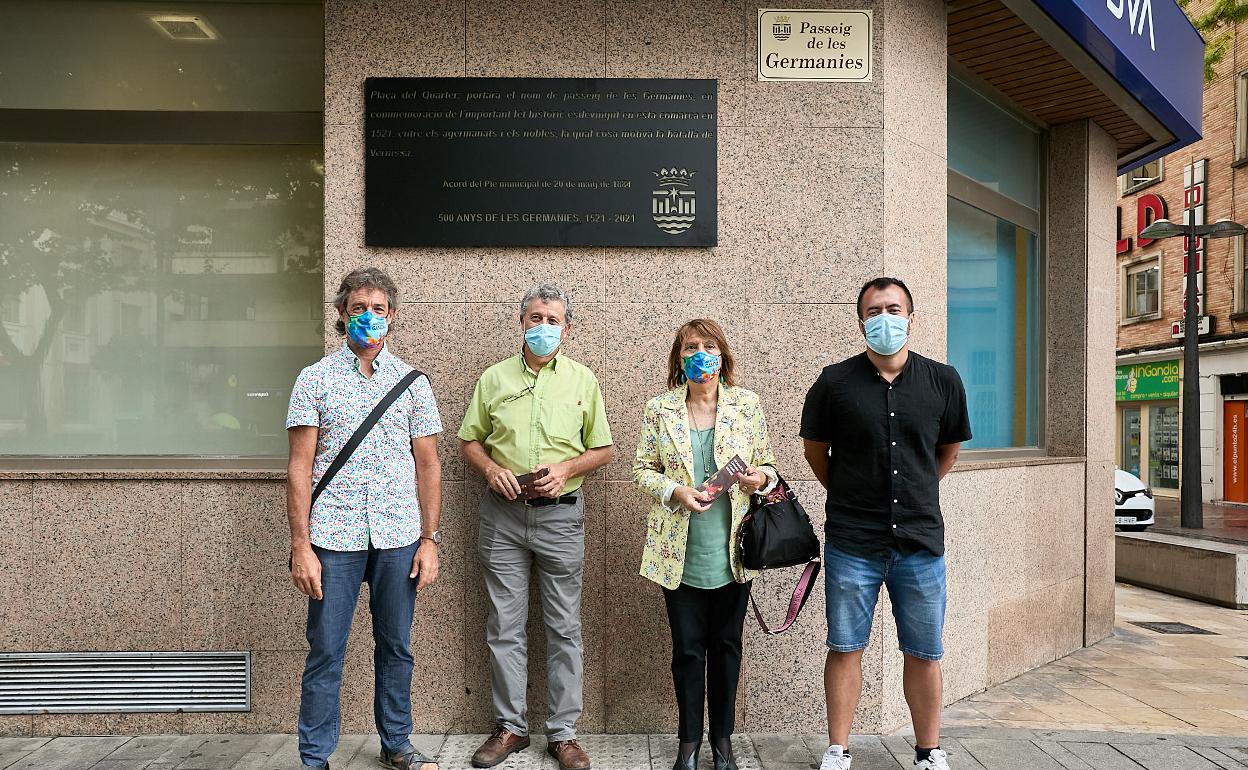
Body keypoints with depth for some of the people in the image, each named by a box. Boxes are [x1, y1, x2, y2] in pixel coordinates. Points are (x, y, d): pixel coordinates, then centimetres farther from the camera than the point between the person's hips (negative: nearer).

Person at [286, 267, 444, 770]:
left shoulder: (413, 382, 7)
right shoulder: (315, 379, 2)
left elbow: (427, 465, 8)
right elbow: (300, 467, -1)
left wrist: (430, 539, 2)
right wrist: (300, 545, -7)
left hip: (399, 539, 2)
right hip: (334, 539, -2)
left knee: (396, 648, 13)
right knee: (326, 654, 5)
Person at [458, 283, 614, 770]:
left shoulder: (582, 380, 5)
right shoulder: (494, 378, 7)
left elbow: (603, 449, 7)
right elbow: (469, 440, 11)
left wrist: (567, 468, -11)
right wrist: (491, 468, -8)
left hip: (560, 515, -1)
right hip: (503, 515, 1)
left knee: (564, 629, 5)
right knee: (504, 628, 7)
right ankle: (510, 727, 22)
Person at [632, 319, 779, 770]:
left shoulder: (746, 404, 1)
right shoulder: (659, 409, 0)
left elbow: (768, 465, 7)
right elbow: (642, 470, 2)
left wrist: (760, 477, -15)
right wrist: (676, 491, -16)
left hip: (733, 551, 1)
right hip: (680, 554, 0)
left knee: (726, 645, 12)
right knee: (687, 648, 8)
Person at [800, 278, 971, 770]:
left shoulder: (943, 382, 1)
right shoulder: (834, 382, -4)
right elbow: (815, 449, 9)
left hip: (921, 540, 2)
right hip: (852, 542, -1)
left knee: (924, 654, 11)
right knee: (845, 649, 7)